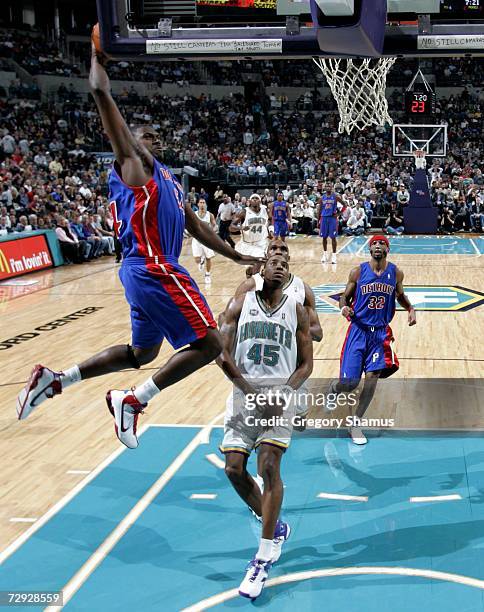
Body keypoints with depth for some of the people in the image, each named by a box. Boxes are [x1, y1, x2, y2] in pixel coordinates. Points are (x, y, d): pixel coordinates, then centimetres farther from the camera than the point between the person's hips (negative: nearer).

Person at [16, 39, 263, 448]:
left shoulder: (167, 180, 25)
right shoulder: (135, 162, -1)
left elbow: (196, 226, 28)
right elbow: (101, 92, -8)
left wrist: (237, 256, 27)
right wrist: (98, 55, 6)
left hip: (148, 271, 10)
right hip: (153, 269, -10)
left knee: (142, 352, 20)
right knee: (209, 343, -7)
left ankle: (53, 380, 19)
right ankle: (133, 401, -5)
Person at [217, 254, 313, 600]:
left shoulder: (297, 311, 7)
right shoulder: (240, 304, 6)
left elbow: (306, 364, 6)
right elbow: (223, 355, -1)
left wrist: (283, 394, -12)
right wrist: (251, 392, -11)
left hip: (280, 394, -2)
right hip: (244, 393, 2)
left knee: (269, 467, -14)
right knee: (234, 468, -4)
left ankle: (264, 557, -6)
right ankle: (275, 527, 21)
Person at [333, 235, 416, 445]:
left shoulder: (396, 273, 2)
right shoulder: (358, 272, -4)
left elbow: (400, 296, 19)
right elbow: (345, 296, 4)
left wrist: (410, 309, 0)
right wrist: (344, 306, -19)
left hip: (381, 332, 2)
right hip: (358, 330, -2)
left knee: (372, 376, -10)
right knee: (349, 382, -5)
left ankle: (355, 423, 6)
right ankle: (333, 389, 34)